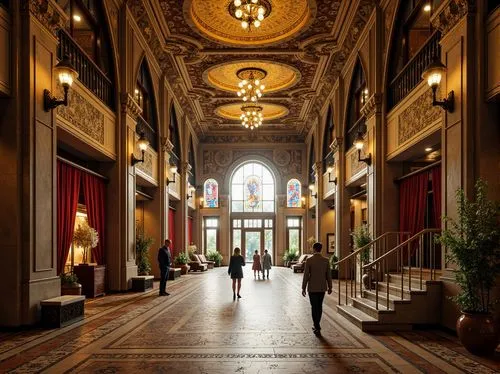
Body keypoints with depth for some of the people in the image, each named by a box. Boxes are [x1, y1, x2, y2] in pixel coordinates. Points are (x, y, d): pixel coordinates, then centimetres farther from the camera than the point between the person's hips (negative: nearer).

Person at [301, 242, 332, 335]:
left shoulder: (309, 260, -11)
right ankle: (316, 326, 26)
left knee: (314, 307, 3)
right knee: (319, 306, 17)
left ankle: (317, 328, -1)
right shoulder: (326, 260, -2)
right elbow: (328, 275, 2)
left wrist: (303, 288, -3)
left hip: (312, 288, -3)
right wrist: (330, 287, 12)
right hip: (322, 287, 3)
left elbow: (306, 275, -10)